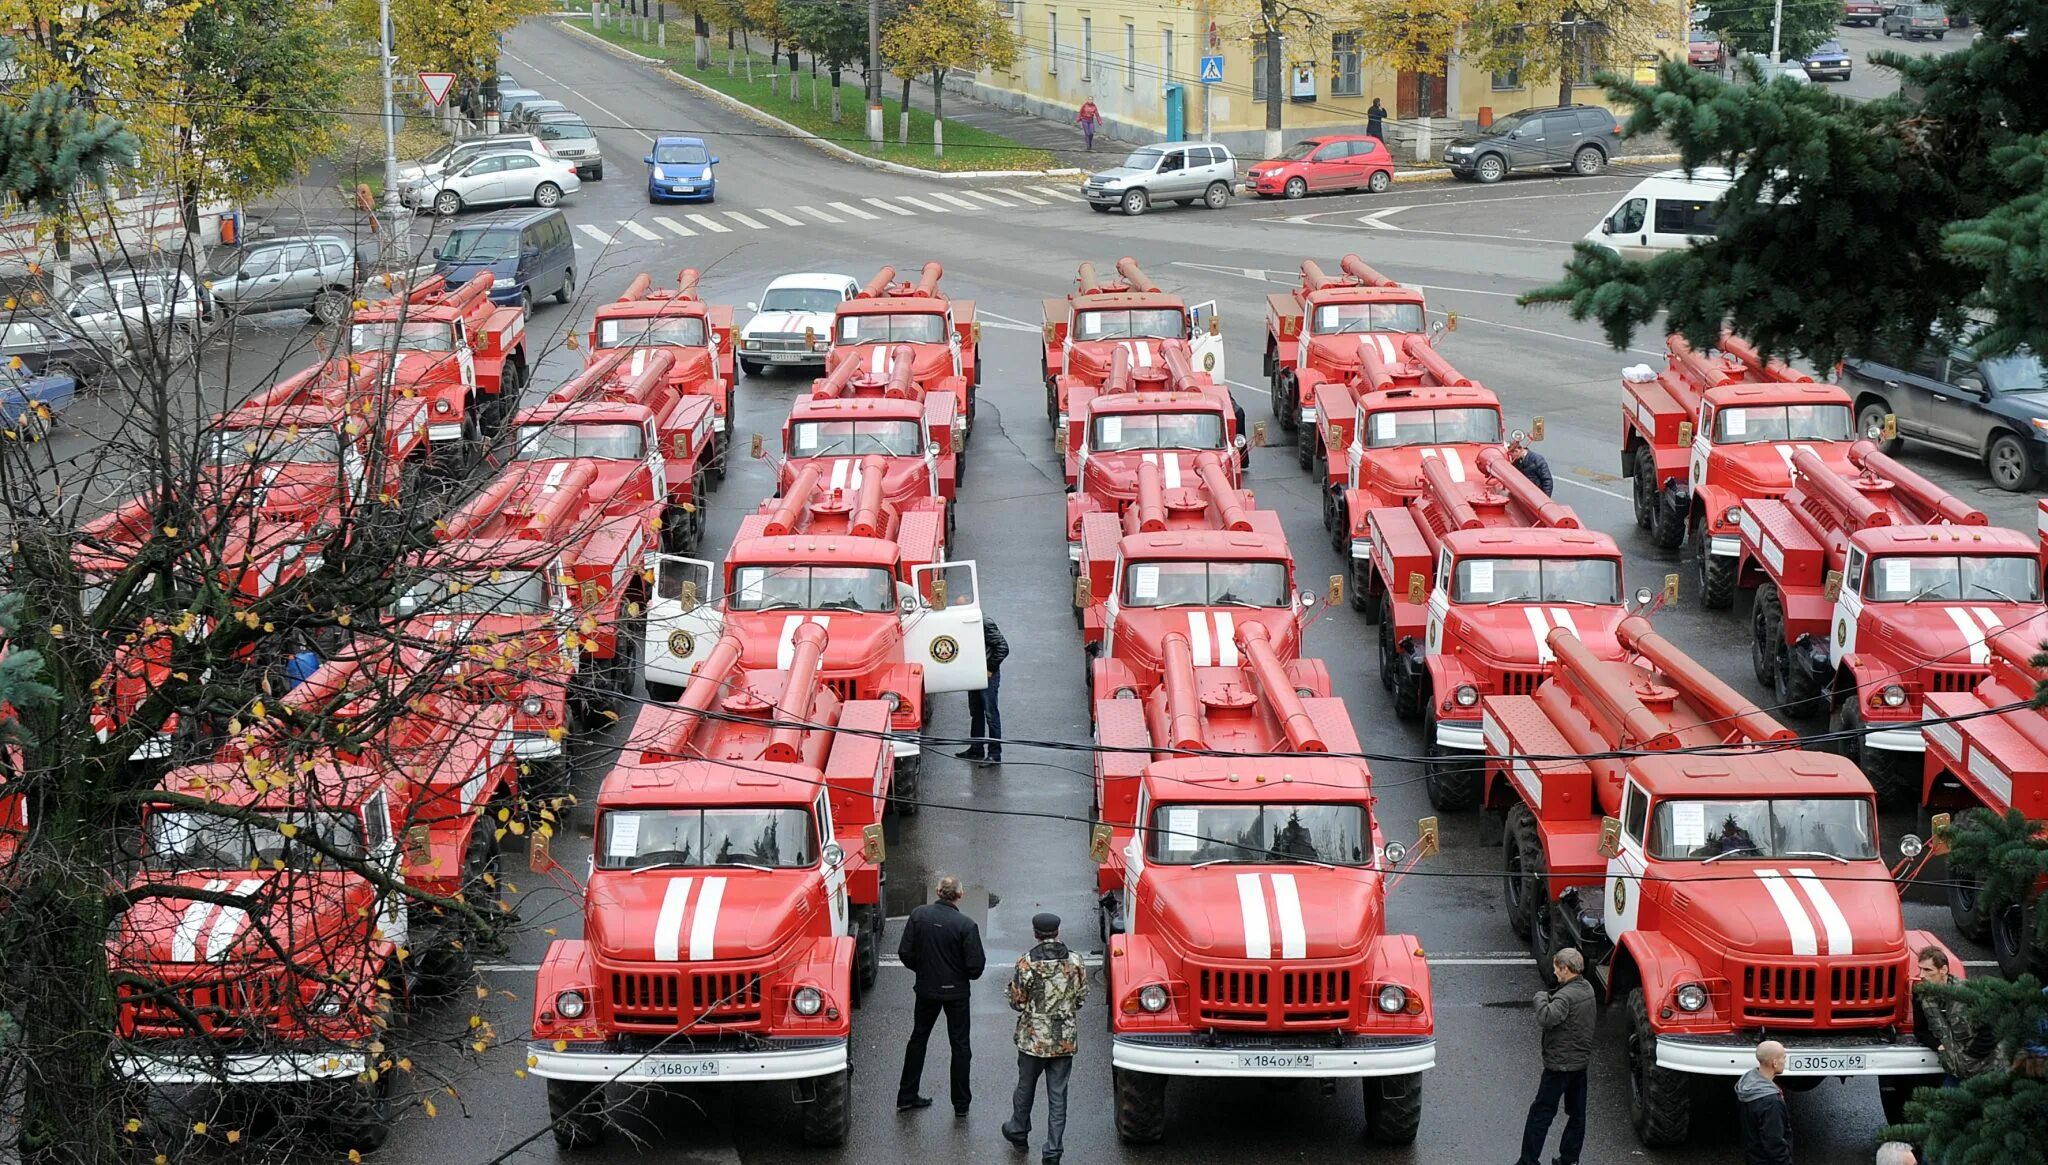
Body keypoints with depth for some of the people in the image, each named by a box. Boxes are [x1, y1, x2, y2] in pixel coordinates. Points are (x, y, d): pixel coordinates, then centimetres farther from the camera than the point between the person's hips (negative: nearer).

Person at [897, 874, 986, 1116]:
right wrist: (966, 974, 6)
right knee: (960, 1045, 11)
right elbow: (975, 966, -17)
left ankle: (906, 1097, 23)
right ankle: (961, 1103, 17)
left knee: (918, 1039, 19)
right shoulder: (966, 925, -20)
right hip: (956, 991, -3)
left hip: (926, 988, 3)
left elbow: (905, 953, -7)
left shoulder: (918, 915, -11)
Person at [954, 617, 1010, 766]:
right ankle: (976, 749, 28)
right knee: (975, 712, 17)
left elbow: (1003, 648, -19)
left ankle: (994, 754, 2)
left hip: (988, 675, -8)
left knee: (991, 714, -3)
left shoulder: (986, 624, -19)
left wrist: (991, 668, -15)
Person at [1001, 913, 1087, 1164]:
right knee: (1058, 1094, 6)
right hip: (1065, 1039, 2)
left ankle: (1018, 1131, 39)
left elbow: (1017, 1002, -10)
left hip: (1034, 1037, -2)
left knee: (1026, 1086, 20)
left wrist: (1012, 986, 10)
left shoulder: (1027, 963, -14)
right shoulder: (1075, 961, -5)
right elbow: (1082, 997, 4)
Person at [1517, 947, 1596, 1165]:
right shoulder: (1588, 989, 5)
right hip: (1581, 1060, 9)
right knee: (1577, 1113, 14)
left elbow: (1547, 1018, -39)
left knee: (1540, 1113, -1)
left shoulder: (1566, 996, -23)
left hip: (1560, 1063, -9)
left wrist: (1541, 998, -21)